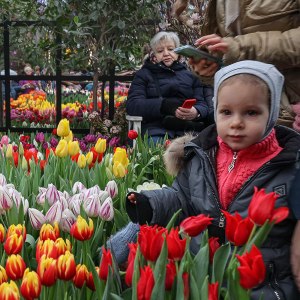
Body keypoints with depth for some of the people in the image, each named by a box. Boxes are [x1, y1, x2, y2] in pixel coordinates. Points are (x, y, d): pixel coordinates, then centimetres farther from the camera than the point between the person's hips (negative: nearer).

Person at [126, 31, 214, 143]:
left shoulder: (190, 75, 24)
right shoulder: (144, 74, 19)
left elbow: (202, 104, 13)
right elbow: (132, 104, 2)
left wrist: (196, 112, -14)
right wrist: (165, 105, -13)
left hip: (188, 127, 2)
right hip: (157, 128, -2)